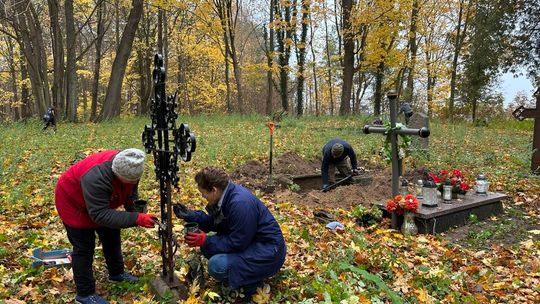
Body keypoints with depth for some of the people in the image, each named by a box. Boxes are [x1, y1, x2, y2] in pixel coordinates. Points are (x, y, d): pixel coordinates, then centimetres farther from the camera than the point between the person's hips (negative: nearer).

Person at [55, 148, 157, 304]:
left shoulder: (130, 168, -22)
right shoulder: (97, 178, -45)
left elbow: (131, 193, -5)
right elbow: (100, 214, -42)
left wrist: (138, 212, -23)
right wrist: (135, 219, -47)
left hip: (101, 203, 7)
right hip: (73, 202, -7)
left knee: (111, 236, 14)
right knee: (84, 247, -3)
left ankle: (116, 273, 34)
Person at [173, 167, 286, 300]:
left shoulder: (240, 204, -30)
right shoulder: (225, 194, -2)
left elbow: (237, 243, -23)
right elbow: (214, 223, 10)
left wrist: (206, 241, -18)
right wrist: (190, 215, -1)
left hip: (268, 252, -10)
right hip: (248, 241, 10)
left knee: (216, 266, -24)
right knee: (207, 248, 2)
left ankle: (251, 282, 1)